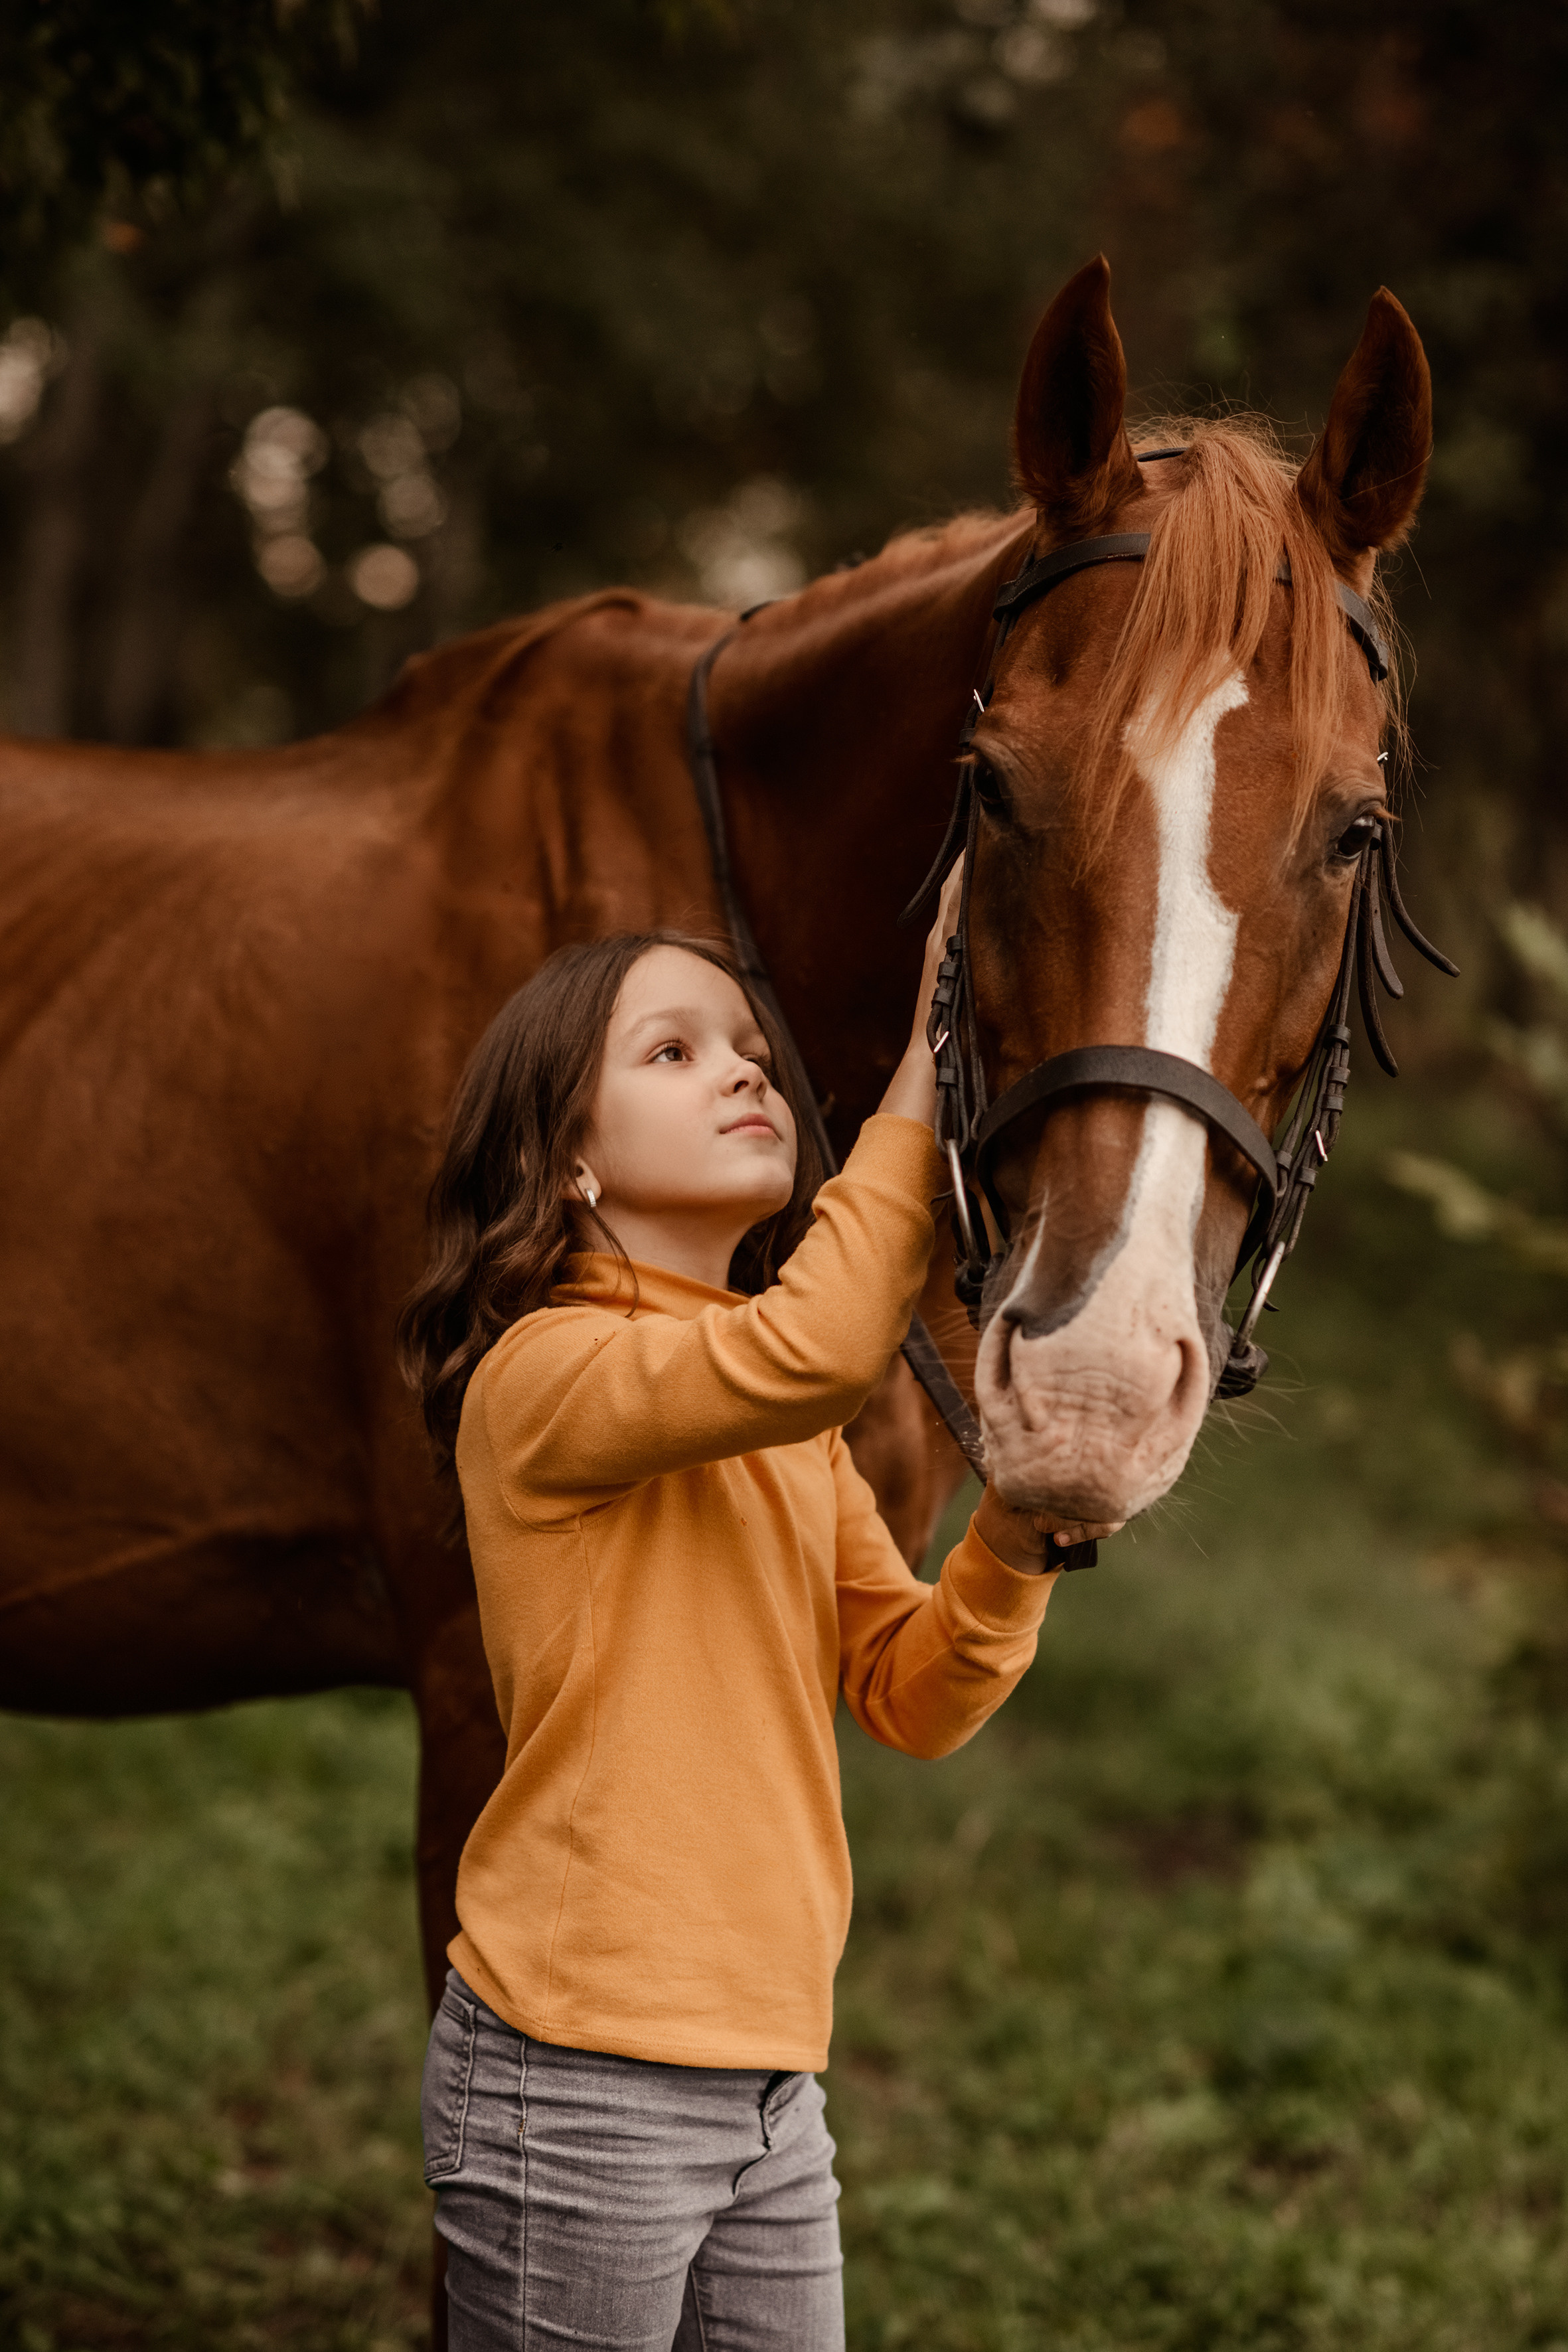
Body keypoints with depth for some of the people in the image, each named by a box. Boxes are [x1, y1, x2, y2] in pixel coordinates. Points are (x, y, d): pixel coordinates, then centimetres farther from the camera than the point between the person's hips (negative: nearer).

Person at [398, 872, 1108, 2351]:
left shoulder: (794, 1436, 15)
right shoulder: (543, 1372, -12)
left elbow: (912, 1700, 9)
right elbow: (815, 1346, -31)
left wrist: (1012, 1540, -10)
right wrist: (932, 1059, -23)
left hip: (770, 2084, 8)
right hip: (579, 2095, -8)